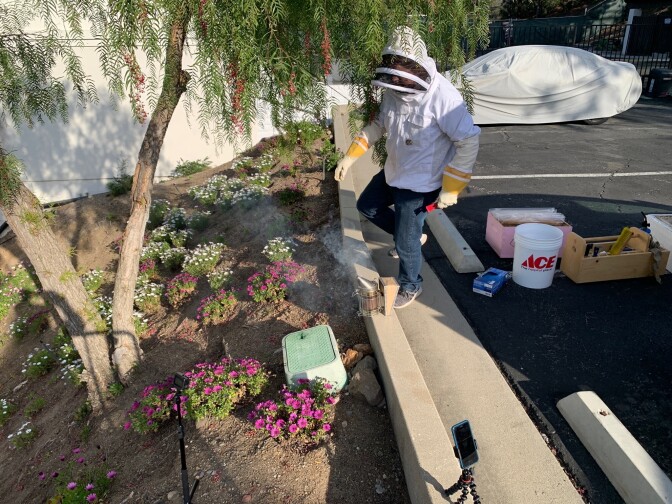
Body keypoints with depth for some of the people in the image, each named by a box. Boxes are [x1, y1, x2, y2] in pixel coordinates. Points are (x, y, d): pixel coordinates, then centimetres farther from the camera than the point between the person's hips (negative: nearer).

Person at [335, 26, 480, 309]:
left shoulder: (443, 97, -28)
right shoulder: (393, 90, -6)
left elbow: (468, 142, -23)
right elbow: (379, 124, 11)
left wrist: (451, 187, -23)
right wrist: (350, 156, 4)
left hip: (419, 184, -8)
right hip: (393, 173, 8)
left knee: (406, 243, 3)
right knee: (367, 206, 25)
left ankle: (410, 286, 33)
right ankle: (413, 235, 40)